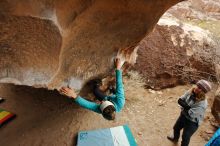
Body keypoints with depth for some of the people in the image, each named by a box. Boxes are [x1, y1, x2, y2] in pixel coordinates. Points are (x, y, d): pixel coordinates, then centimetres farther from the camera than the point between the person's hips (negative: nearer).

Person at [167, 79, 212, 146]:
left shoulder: (202, 104, -35)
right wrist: (187, 107, -27)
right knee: (176, 128, 29)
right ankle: (175, 138, 61)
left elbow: (190, 114, -32)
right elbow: (180, 100, -12)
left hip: (193, 122, -7)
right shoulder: (190, 92, -17)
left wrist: (184, 106, -19)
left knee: (185, 137, 13)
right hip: (184, 115, 7)